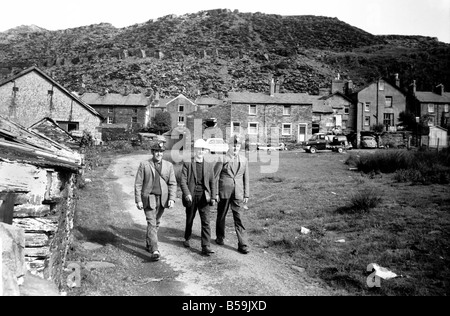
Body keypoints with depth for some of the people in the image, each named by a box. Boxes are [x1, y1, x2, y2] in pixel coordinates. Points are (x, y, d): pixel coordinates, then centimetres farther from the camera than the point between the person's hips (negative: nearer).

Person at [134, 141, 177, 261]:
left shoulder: (169, 165, 5)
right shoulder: (144, 165, -2)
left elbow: (172, 183, 5)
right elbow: (138, 184, -2)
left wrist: (172, 199, -6)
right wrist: (138, 200, -8)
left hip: (162, 199, 4)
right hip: (149, 198, -3)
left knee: (156, 223, 15)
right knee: (151, 223, -10)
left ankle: (149, 244, 34)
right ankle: (154, 250, -12)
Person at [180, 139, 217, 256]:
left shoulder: (209, 165, 7)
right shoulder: (187, 164, 0)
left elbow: (213, 182, 7)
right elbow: (183, 181, -7)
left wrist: (213, 197, -2)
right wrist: (187, 194, -21)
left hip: (204, 197, 1)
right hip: (191, 197, -1)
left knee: (206, 222, -6)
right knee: (189, 220, 15)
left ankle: (206, 247, -5)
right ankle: (187, 239, 39)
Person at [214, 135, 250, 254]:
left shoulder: (244, 160, 7)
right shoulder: (222, 159, -4)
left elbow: (246, 178, 11)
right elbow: (215, 176, -3)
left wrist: (246, 194, 9)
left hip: (238, 194, 2)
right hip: (224, 193, -1)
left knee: (239, 219, -1)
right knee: (221, 216, 14)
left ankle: (243, 244, 2)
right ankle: (220, 237, 35)